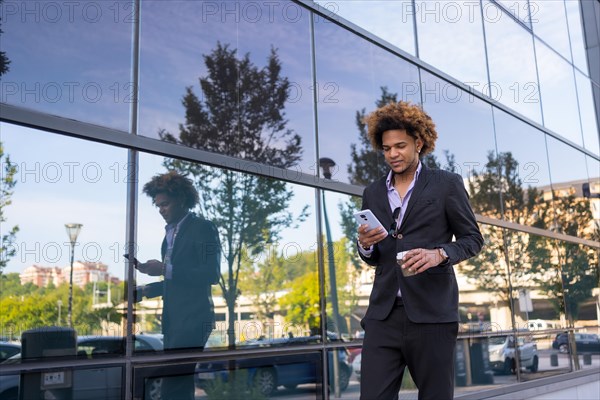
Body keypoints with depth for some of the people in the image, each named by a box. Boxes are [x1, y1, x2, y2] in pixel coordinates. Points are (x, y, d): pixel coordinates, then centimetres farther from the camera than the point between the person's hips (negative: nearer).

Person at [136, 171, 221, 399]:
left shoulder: (203, 228, -5)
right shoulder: (170, 233, 19)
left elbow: (211, 275, -15)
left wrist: (166, 270, -19)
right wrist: (148, 290, 9)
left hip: (193, 319, -8)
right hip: (173, 320, 8)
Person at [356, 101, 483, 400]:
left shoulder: (447, 184, 4)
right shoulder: (373, 193, 14)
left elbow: (472, 239, 4)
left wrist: (439, 254, -16)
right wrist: (365, 245, -6)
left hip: (431, 314, -3)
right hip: (384, 315, 3)